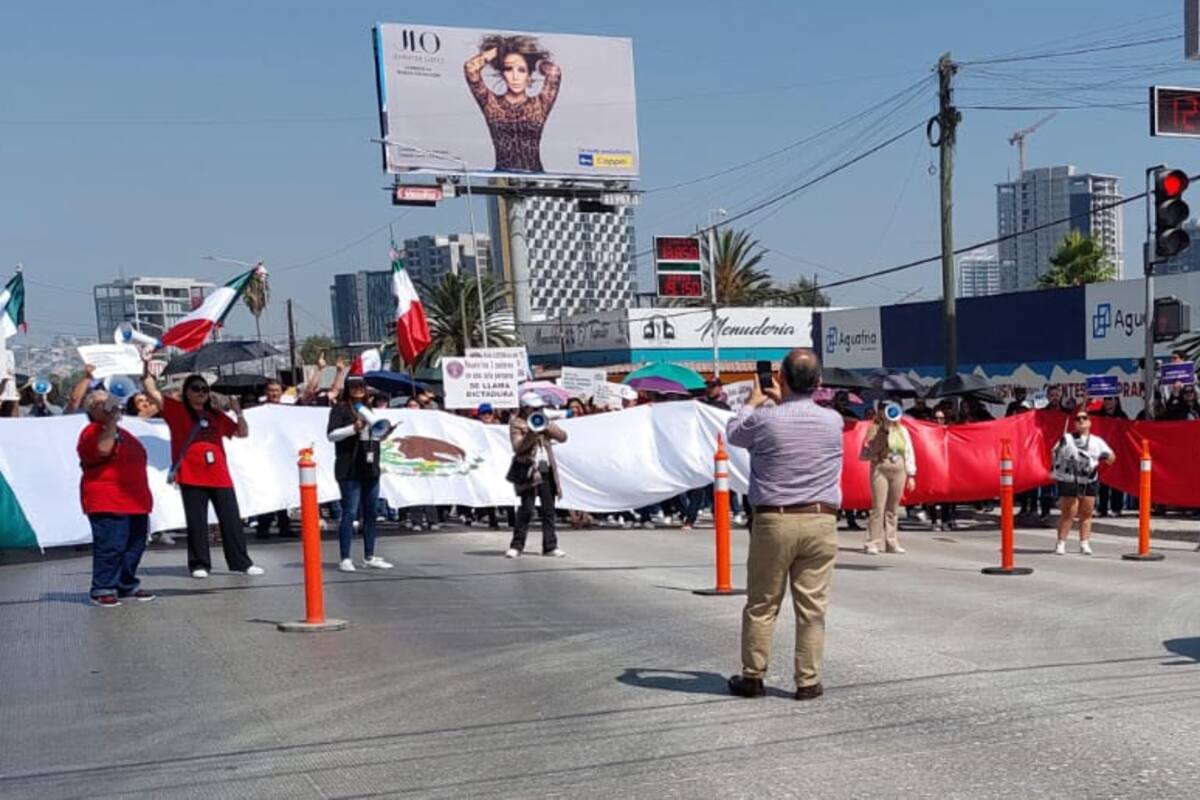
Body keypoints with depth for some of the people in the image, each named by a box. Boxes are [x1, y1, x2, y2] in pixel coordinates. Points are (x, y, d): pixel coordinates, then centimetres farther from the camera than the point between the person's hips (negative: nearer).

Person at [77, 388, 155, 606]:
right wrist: (111, 420, -21)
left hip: (135, 501, 9)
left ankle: (127, 585, 20)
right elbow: (103, 449, -28)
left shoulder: (121, 432, 21)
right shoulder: (91, 432, -6)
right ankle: (103, 589, -4)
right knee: (110, 546, -12)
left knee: (135, 546, 10)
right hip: (107, 504, -9)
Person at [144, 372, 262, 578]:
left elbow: (242, 433, 17)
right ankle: (199, 565, 13)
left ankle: (241, 563, 10)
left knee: (231, 521, 4)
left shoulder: (216, 415, 14)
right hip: (191, 477, -3)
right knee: (197, 523, 2)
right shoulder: (177, 410, 5)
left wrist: (238, 412, 4)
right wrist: (147, 372, -5)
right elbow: (153, 393, -2)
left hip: (220, 477, 3)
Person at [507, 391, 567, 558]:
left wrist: (547, 427, -10)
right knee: (527, 509, -8)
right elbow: (518, 447, -13)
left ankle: (550, 546, 10)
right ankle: (517, 545, 3)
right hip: (528, 470, -5)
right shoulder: (516, 423, -1)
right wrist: (531, 434, -25)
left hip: (546, 469, 5)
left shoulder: (544, 420, 14)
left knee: (549, 509, 5)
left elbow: (563, 437, 5)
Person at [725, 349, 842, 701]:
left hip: (773, 521, -2)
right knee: (812, 607, 5)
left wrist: (753, 401, 31)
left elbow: (733, 433, 14)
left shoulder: (764, 419, -8)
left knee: (761, 604, 9)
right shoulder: (833, 421, 1)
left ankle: (752, 676, 16)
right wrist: (781, 402, 37)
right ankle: (808, 681, 9)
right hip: (820, 521, 2)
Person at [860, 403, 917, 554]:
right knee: (878, 507, -9)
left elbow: (909, 453, 12)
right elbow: (864, 454, -4)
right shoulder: (875, 430, -2)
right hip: (880, 470, -4)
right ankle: (872, 543, -6)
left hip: (899, 472, 4)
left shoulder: (902, 430, 10)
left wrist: (911, 475, 8)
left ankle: (892, 542, 14)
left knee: (892, 509, 8)